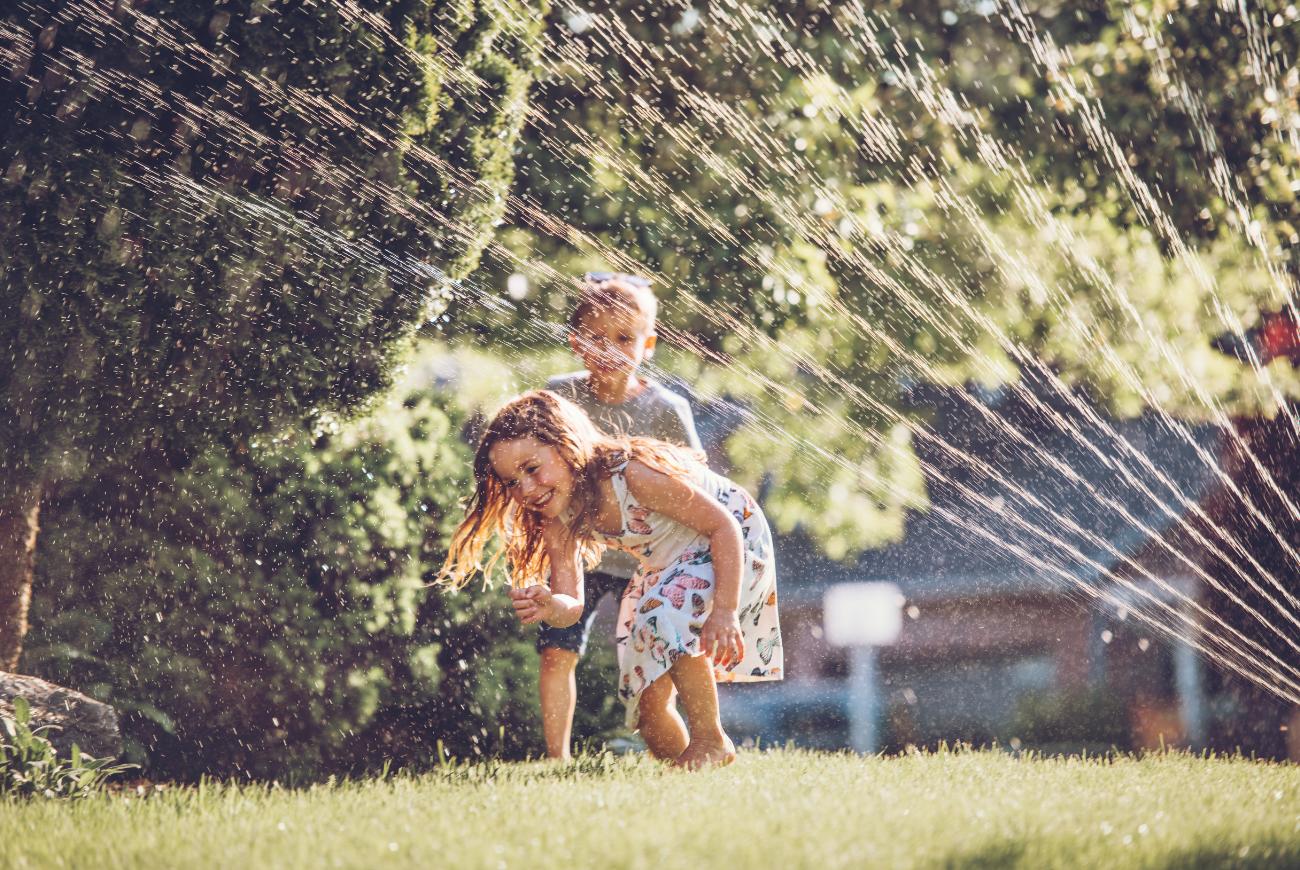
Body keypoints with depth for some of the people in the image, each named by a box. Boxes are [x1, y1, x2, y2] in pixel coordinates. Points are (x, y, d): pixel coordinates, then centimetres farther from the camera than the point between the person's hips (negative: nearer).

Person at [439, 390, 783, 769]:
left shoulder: (634, 475, -35)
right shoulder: (559, 516, -13)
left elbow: (723, 524, -29)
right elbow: (571, 606, -17)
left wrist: (724, 610, -37)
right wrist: (548, 608, -42)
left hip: (734, 540, -7)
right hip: (667, 565, 7)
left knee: (667, 620, -35)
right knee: (647, 702, 1)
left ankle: (711, 740, -19)